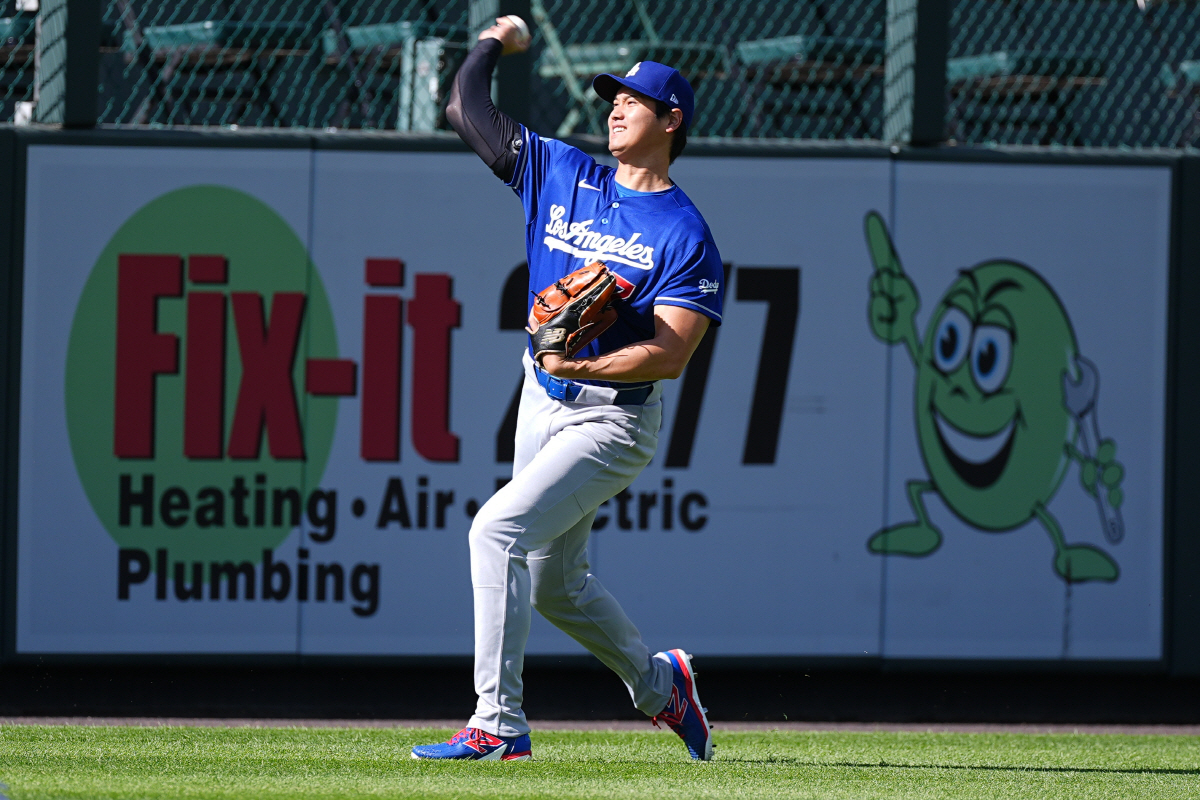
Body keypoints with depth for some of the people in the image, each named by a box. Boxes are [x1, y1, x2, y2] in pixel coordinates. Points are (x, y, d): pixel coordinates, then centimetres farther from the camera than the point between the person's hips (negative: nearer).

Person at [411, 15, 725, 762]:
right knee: (553, 581, 17)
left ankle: (499, 726, -23)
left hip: (615, 416, -7)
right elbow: (467, 111, 11)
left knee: (499, 529, -23)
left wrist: (585, 366, -31)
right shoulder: (561, 173, 6)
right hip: (544, 400, 7)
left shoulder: (684, 235, -11)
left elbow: (672, 354, -20)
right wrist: (493, 43, 14)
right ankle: (657, 681, 41)